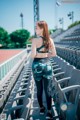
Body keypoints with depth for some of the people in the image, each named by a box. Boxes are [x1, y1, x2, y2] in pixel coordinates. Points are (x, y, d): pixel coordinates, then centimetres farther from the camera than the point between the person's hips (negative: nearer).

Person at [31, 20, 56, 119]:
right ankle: (49, 112, 7)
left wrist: (37, 55, 3)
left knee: (39, 89, 13)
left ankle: (41, 108, 28)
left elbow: (32, 55, -18)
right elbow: (54, 54, 3)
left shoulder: (35, 40, -13)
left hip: (37, 65, -3)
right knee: (47, 89, 6)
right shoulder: (50, 40, 0)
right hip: (47, 65, 3)